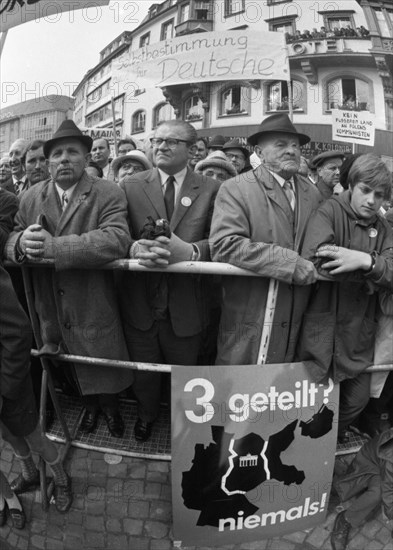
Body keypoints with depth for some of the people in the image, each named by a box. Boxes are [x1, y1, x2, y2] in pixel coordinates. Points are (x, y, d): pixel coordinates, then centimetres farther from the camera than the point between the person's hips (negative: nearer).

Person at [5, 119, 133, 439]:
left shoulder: (108, 194, -14)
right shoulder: (31, 197, 2)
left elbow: (117, 239, -30)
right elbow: (11, 241, 1)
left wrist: (53, 247, -35)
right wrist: (22, 242, -25)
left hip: (95, 310, -3)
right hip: (50, 313, 4)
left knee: (105, 373, 16)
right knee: (75, 372, 24)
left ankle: (110, 406, 47)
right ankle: (89, 405, 53)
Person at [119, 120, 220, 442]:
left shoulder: (211, 190, -2)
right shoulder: (131, 186, 1)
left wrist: (190, 251, -31)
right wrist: (135, 248, -27)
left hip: (186, 304, -1)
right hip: (139, 302, 1)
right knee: (143, 372, 20)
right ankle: (147, 413, 52)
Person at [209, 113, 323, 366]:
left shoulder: (313, 194, 10)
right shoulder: (235, 189, -7)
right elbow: (223, 244, -20)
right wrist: (289, 262, -22)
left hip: (298, 324, 5)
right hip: (249, 323, -4)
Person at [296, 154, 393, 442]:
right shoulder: (329, 211, -9)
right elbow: (316, 258, -27)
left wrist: (366, 261, -27)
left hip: (360, 332, 5)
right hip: (323, 329, -5)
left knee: (357, 400, 19)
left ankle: (336, 435, 48)